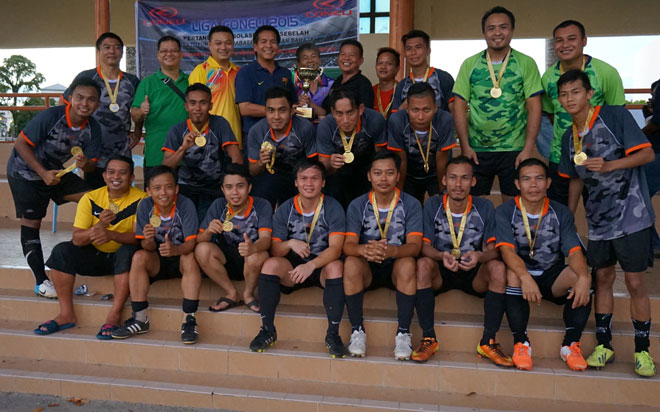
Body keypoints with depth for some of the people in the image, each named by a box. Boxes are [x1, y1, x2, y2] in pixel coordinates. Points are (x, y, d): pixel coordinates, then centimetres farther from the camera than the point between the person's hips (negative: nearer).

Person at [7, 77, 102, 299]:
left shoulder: (93, 129, -13)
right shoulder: (51, 116, -27)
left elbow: (91, 165, -8)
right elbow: (21, 143, -21)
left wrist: (85, 163, -32)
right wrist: (43, 173, -25)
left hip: (56, 171, 5)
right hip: (25, 171, -5)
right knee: (31, 222, -5)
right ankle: (41, 281, 4)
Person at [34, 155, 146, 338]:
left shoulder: (140, 199, -12)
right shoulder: (90, 199, -5)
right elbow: (77, 239, -12)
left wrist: (112, 235, -39)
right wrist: (99, 226, -32)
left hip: (122, 255, -3)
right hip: (95, 255, 4)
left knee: (128, 252, -35)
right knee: (61, 251, -18)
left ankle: (114, 316, -27)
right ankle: (67, 314, -9)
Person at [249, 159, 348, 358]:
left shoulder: (333, 208, -9)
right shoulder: (284, 210, -1)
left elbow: (335, 249, -21)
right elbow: (274, 251, -4)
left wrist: (311, 265, -39)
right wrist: (290, 243, -27)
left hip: (322, 267, -2)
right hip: (292, 267, 2)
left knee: (336, 266, -35)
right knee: (270, 264, -27)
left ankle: (332, 334, -23)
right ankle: (268, 329, -15)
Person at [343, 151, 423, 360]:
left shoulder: (411, 204, -5)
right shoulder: (357, 206, -3)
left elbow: (415, 246, -17)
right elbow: (348, 245, -14)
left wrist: (391, 250, -41)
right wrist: (364, 250, -39)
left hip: (397, 267, -1)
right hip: (368, 269, 1)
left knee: (407, 263, -34)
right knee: (351, 262, -32)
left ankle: (403, 332, -21)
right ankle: (357, 330, -18)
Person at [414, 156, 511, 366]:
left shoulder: (485, 207, -2)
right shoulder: (432, 205, -4)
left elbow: (493, 250, -9)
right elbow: (425, 246, -11)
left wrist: (479, 256, -34)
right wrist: (442, 256, -35)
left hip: (474, 274, 1)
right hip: (441, 273, 0)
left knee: (498, 268, -29)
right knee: (423, 264, -32)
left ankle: (488, 341, -20)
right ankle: (428, 338, -25)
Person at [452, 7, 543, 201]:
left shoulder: (526, 64, 1)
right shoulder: (469, 64, 4)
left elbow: (534, 107, -2)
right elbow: (459, 106, 2)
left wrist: (528, 149, -9)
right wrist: (465, 146, -5)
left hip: (514, 150, -1)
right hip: (476, 150, 1)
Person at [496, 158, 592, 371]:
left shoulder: (561, 213, 2)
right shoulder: (505, 212, -6)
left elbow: (574, 250, -11)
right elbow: (507, 250, -22)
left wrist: (584, 277, -34)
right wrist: (525, 277, -42)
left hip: (552, 275, 2)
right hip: (521, 275, -2)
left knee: (578, 275, -28)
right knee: (513, 274, -36)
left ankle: (571, 344, -14)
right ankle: (521, 343, -24)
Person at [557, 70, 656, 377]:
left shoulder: (616, 116, -9)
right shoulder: (569, 138, 9)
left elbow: (648, 154, -12)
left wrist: (609, 165, -26)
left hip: (631, 214, -5)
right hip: (598, 219, 6)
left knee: (635, 282, -1)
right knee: (603, 278, 11)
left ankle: (642, 349, 14)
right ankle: (604, 344, 22)